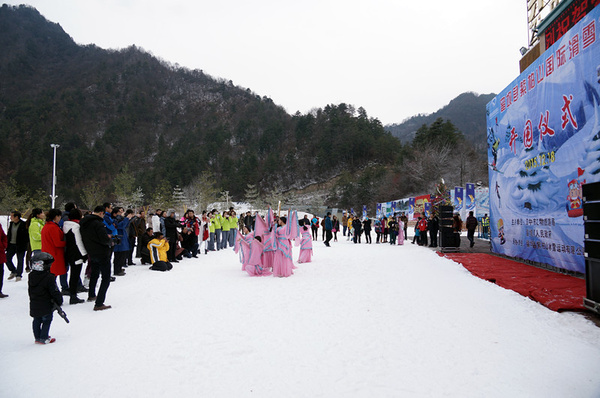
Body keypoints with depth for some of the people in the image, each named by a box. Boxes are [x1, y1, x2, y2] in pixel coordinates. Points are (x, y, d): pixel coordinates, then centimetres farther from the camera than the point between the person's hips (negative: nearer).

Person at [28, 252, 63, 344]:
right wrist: (59, 301, -3)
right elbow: (55, 292, -17)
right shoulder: (49, 278, -21)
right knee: (47, 320, 6)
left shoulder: (31, 276, 1)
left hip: (34, 305, 7)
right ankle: (44, 338, 9)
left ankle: (37, 337, 25)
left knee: (37, 321, 17)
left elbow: (30, 291, 12)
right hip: (46, 305, -7)